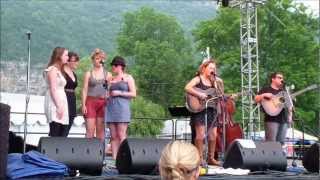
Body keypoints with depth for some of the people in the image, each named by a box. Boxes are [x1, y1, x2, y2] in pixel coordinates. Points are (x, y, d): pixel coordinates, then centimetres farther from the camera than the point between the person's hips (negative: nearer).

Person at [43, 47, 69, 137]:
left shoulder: (58, 70, 21)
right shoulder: (53, 69, -6)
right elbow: (53, 89, -13)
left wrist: (61, 106, 12)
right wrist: (59, 106, -18)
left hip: (60, 104, 9)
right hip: (55, 105, -9)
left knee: (63, 135, 2)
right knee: (54, 135, -11)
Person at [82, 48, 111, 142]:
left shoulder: (108, 74, 11)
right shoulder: (88, 74, 7)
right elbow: (85, 90, 3)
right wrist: (83, 105, -6)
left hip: (103, 103, 2)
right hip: (91, 102, -2)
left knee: (101, 130, 4)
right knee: (90, 130, -6)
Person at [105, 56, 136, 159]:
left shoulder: (128, 78, 7)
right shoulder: (111, 79, 20)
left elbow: (133, 94, -1)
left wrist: (120, 93, -7)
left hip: (122, 108, -5)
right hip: (111, 108, 5)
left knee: (121, 135, -10)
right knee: (113, 136, 1)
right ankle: (114, 158, 1)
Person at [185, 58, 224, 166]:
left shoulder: (214, 81, 16)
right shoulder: (198, 79, -2)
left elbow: (218, 96, 15)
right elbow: (187, 88, -18)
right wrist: (199, 94, -25)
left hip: (212, 110, 7)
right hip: (199, 110, -7)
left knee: (213, 135, 5)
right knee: (200, 134, -12)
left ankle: (211, 158, 13)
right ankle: (199, 158, -7)